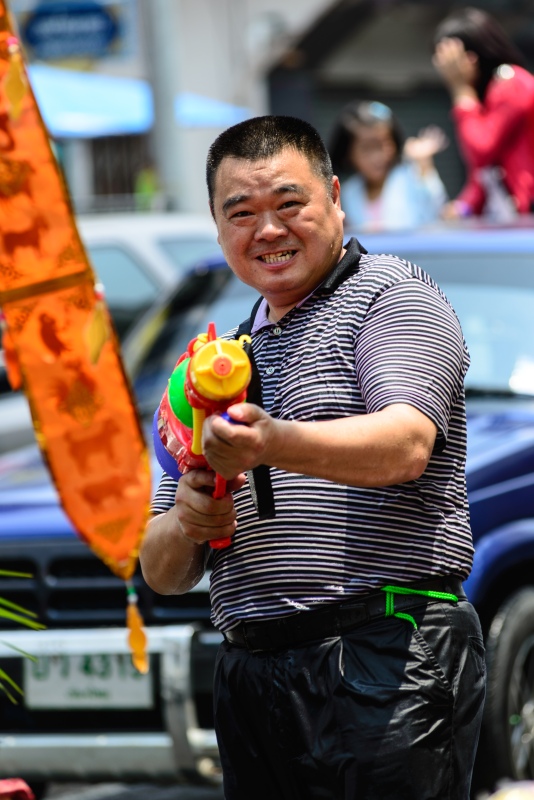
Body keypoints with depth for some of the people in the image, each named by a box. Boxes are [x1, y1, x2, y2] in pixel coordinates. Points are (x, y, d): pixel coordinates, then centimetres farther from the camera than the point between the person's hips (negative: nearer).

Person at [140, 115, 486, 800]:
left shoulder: (389, 293, 3)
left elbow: (407, 443, -18)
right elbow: (162, 574, 20)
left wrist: (277, 444, -36)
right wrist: (184, 526, -4)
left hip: (387, 659, -6)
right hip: (249, 671, 6)